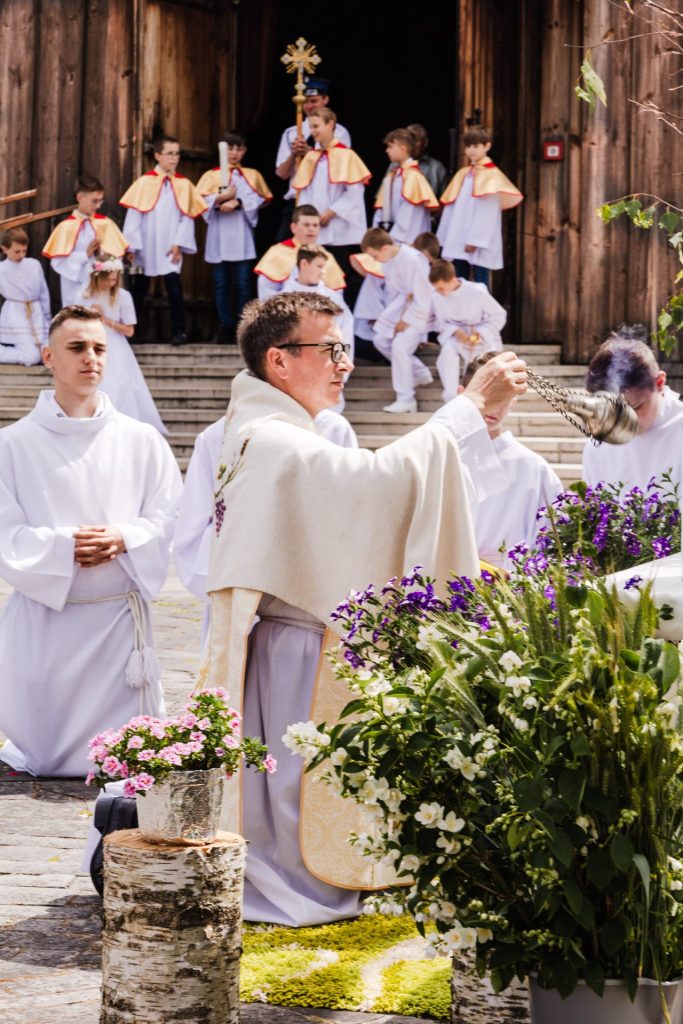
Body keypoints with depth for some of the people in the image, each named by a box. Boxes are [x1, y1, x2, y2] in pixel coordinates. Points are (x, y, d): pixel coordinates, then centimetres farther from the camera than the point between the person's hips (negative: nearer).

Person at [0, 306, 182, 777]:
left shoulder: (141, 441, 6)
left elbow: (168, 520, 2)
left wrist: (123, 540, -17)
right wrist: (64, 546, -20)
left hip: (120, 613, 1)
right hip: (43, 616, -1)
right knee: (43, 758, 6)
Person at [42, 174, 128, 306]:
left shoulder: (105, 223, 2)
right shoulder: (67, 226, -8)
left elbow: (116, 254, 4)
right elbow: (58, 261, -12)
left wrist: (102, 253, -16)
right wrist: (85, 255, -18)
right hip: (77, 289, -3)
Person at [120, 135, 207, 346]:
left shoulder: (184, 184, 1)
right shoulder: (144, 182, -4)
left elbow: (187, 217, 1)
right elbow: (133, 215, -4)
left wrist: (178, 244, -8)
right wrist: (132, 246, -7)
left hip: (170, 249, 0)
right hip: (146, 247, 0)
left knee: (174, 287, -10)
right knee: (139, 288, 11)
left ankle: (178, 331, -4)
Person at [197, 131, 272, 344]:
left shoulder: (252, 175, 14)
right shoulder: (211, 175, 11)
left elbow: (259, 199, -1)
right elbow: (200, 200, -2)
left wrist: (237, 202, -15)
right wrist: (221, 197, -16)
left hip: (242, 237, -1)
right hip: (218, 238, 1)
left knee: (243, 284, -4)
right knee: (221, 284, 2)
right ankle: (225, 327, 7)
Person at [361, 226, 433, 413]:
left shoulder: (412, 260, -29)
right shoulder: (388, 258, -4)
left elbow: (423, 299, -24)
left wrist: (406, 321, -16)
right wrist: (393, 315, 5)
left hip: (420, 309, -9)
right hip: (402, 305, 9)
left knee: (400, 346, -18)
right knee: (381, 340, 10)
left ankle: (406, 400, -7)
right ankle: (421, 373, 25)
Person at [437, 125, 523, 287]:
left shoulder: (492, 175, -7)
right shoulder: (462, 174, 14)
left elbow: (487, 212, -14)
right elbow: (450, 208, 15)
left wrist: (475, 240, -19)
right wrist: (445, 238, 11)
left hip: (479, 244, -7)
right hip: (458, 241, 7)